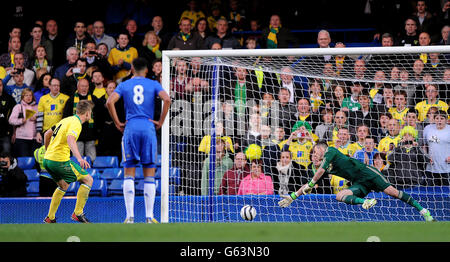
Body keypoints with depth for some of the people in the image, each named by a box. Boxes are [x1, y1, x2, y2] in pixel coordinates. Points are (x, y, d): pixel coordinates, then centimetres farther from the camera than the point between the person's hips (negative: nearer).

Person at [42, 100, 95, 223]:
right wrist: (79, 158, -43)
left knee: (63, 186, 29)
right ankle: (78, 213, -3)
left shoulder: (66, 120, 16)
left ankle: (50, 218, 27)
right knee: (88, 180, 1)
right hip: (60, 161, -9)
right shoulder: (76, 123, -11)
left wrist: (48, 151, 39)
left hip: (47, 159, 9)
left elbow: (47, 134, 26)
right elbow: (70, 139, -31)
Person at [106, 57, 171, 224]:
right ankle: (149, 216, -1)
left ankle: (130, 216, -6)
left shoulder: (124, 85, 10)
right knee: (149, 175, 4)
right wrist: (160, 122, -2)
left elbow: (110, 102, -5)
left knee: (129, 174, 3)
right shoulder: (153, 85, 9)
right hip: (148, 129, 0)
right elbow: (166, 99, -8)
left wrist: (117, 123, 1)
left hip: (130, 129, 0)